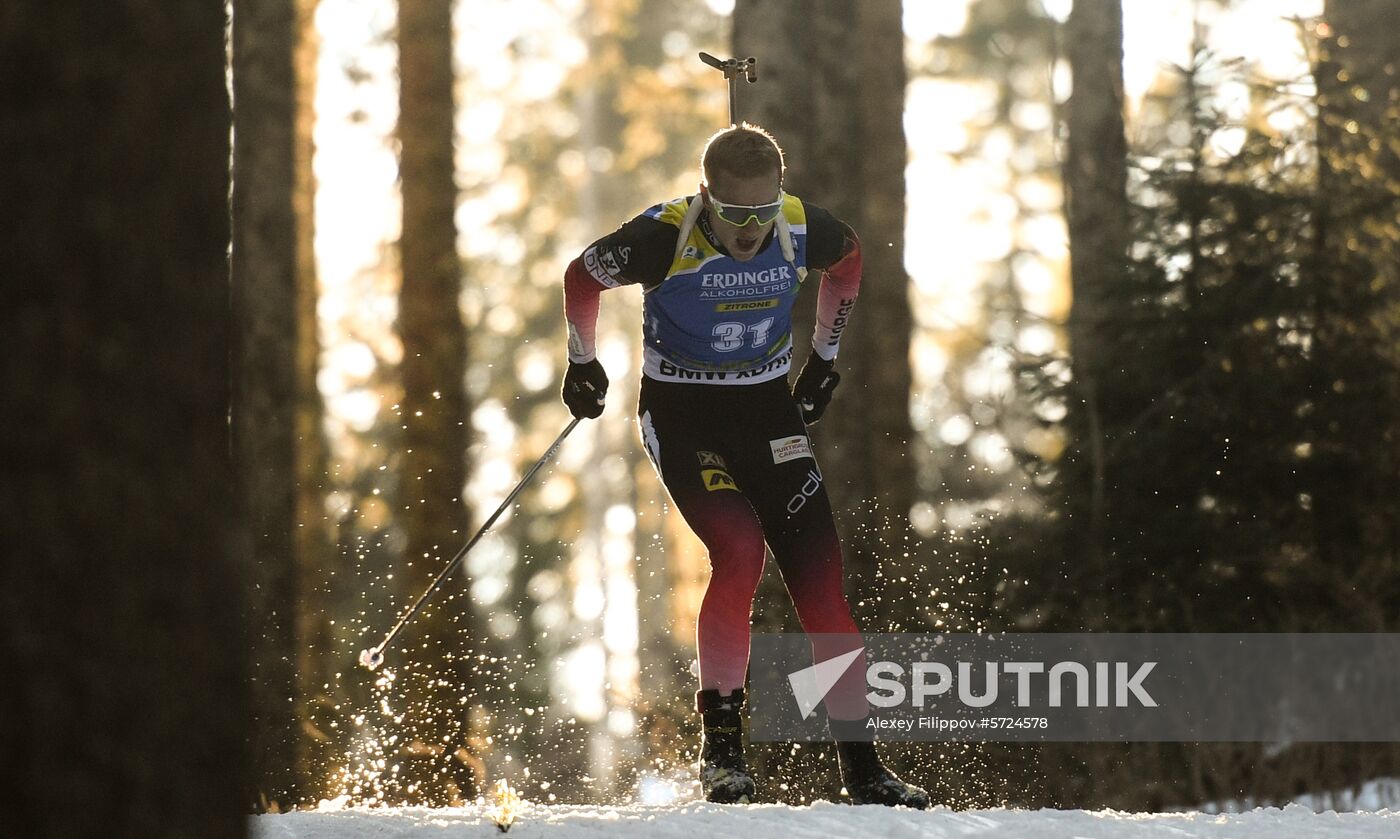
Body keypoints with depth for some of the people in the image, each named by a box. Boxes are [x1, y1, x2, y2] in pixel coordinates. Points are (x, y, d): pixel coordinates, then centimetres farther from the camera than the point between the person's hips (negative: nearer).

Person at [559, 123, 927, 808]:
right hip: (681, 416, -3)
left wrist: (825, 356, 17)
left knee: (819, 580, -5)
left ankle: (861, 770, 2)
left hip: (769, 412, 3)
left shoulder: (802, 230, -13)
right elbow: (582, 277, -1)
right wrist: (582, 364, 10)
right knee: (738, 551, -26)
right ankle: (721, 744, -12)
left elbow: (848, 257, 13)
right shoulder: (665, 238, -22)